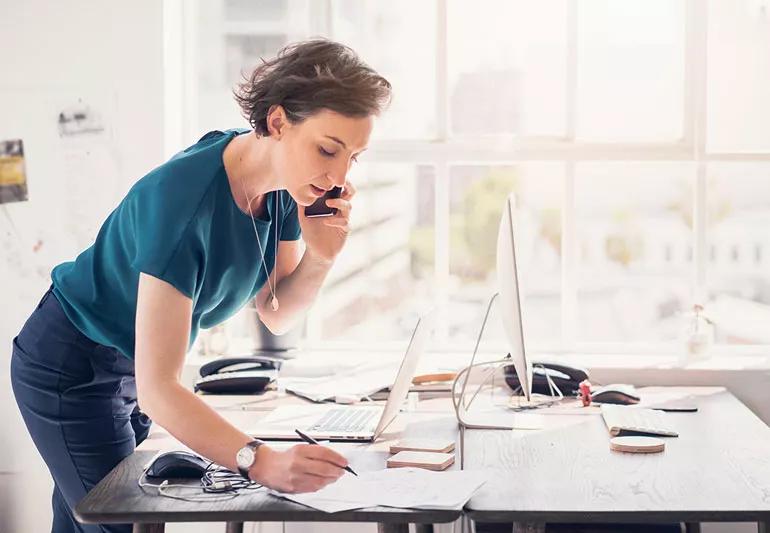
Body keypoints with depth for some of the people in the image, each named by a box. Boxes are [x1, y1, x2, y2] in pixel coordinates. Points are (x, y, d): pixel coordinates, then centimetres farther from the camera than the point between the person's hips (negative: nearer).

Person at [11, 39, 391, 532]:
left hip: (129, 370, 8)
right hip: (71, 370, -7)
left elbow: (276, 315, -1)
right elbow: (157, 387, -39)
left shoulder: (288, 185, -12)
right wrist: (260, 461, -51)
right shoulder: (183, 200, -36)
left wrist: (320, 256, -21)